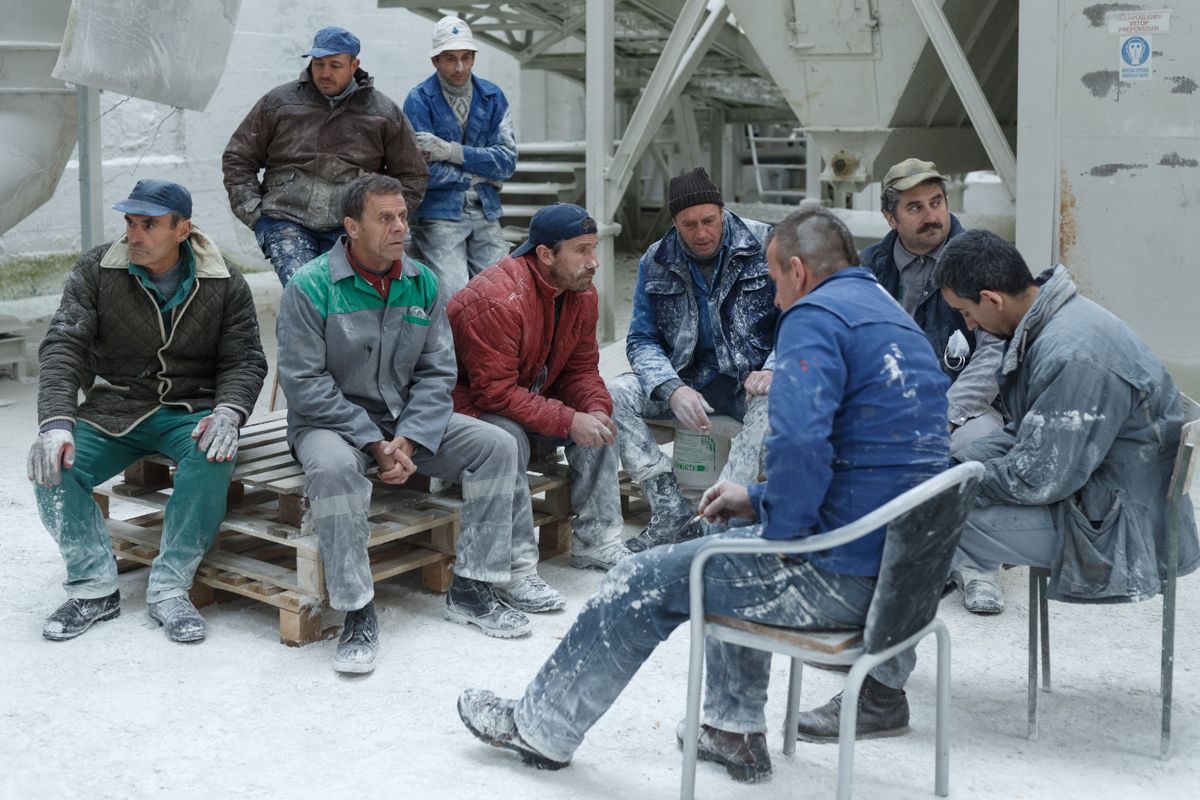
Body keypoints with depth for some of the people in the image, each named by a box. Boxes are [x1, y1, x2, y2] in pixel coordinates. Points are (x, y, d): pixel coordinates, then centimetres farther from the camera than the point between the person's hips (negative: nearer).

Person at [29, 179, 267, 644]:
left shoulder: (224, 284, -3)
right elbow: (62, 346, -10)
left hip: (189, 412, -1)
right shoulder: (96, 270, -3)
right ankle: (94, 588, -6)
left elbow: (245, 360, -1)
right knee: (52, 467, -25)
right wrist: (56, 422, -26)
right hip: (112, 410, 2)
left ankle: (169, 590, -23)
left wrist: (228, 413, -24)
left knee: (213, 456, -35)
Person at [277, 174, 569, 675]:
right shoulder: (310, 287, -11)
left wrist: (408, 440, -15)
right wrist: (374, 443, -20)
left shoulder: (422, 284, 3)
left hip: (407, 418, 5)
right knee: (333, 467, -38)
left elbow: (437, 372, 2)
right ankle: (357, 612, -28)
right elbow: (304, 384, -15)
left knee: (497, 446, -11)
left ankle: (472, 589, -7)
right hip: (331, 422, -5)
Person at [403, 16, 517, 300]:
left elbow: (507, 160, -2)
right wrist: (481, 175, -5)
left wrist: (452, 151, -14)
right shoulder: (419, 101, -6)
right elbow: (422, 170, -13)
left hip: (485, 214, 4)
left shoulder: (492, 97, 7)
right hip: (439, 216, -4)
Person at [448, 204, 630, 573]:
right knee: (509, 438, -36)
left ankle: (596, 539, -6)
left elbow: (581, 369, 3)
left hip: (531, 396, 8)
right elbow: (495, 391, -31)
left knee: (598, 420, -10)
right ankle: (516, 563, -27)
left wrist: (597, 409, -20)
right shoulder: (497, 299, -30)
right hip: (467, 401, -8)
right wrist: (568, 421, -34)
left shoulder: (582, 294, -2)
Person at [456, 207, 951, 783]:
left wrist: (781, 531, -13)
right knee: (734, 547, 32)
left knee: (645, 582, 5)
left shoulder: (815, 315, -12)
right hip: (898, 562, 10)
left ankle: (538, 728, 22)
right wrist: (758, 501, 17)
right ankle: (733, 729, 32)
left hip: (844, 574, -9)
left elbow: (799, 442, -29)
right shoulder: (894, 318, 19)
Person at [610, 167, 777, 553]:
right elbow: (641, 341, 2)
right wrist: (672, 390, -18)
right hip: (687, 379, 3)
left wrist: (773, 370, -23)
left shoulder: (765, 245, -5)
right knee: (613, 393, -21)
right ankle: (673, 515, -26)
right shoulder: (656, 262, 4)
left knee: (772, 402, -38)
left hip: (749, 380, -3)